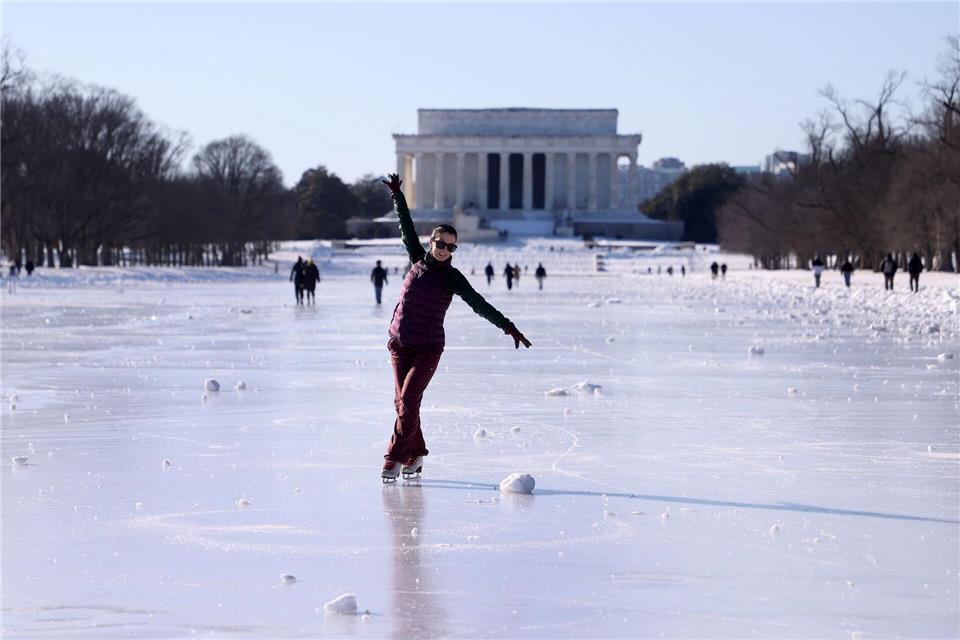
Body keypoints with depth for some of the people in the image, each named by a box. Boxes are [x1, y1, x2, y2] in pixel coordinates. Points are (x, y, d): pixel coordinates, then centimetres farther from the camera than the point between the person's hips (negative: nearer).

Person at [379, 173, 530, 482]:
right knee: (402, 401, 7)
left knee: (408, 400, -15)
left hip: (428, 349, -4)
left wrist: (509, 328, -18)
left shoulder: (453, 277, -7)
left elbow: (480, 305, -11)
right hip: (400, 343, 4)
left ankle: (394, 459, -14)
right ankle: (415, 455, 21)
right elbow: (406, 226, 6)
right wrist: (396, 194, 3)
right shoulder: (419, 261, 3)